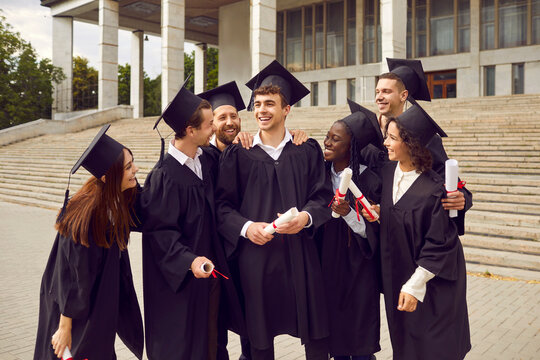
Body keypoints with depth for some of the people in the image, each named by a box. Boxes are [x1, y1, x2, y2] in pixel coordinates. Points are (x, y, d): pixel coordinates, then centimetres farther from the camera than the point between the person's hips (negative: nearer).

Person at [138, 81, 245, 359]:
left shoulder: (206, 161, 1)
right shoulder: (165, 175, -20)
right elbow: (160, 230, -19)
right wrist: (190, 260, -32)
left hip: (210, 272, 7)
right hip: (180, 280, -7)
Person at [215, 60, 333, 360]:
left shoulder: (308, 151, 6)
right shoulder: (238, 154, 4)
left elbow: (322, 196, 3)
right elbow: (223, 205, 3)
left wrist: (306, 217, -16)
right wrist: (245, 226, -14)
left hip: (301, 255, 1)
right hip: (256, 254, 0)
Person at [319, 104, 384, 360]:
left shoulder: (369, 180, -14)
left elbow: (374, 232, -15)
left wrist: (349, 214, -28)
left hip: (357, 270, -4)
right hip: (327, 265, 5)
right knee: (335, 337, 15)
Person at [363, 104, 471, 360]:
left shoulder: (433, 190, -25)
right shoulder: (388, 172, -4)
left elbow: (439, 244, -20)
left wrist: (415, 286, -19)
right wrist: (378, 212, -8)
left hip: (432, 284, -6)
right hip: (397, 273, 6)